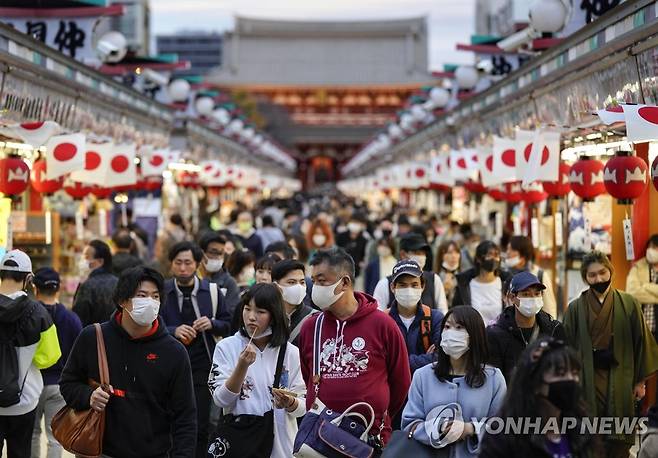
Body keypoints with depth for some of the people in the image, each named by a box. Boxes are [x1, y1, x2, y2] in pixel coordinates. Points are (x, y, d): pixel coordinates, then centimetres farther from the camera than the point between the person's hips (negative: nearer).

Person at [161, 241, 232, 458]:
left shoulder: (212, 291, 4)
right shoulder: (161, 291, 0)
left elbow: (228, 325, 10)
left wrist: (212, 324, -10)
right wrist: (174, 331, -19)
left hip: (201, 367, 0)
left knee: (200, 427, 0)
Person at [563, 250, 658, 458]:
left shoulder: (629, 304, 1)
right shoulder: (576, 308, 2)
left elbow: (641, 341, 5)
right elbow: (568, 347, 4)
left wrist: (640, 381, 4)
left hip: (620, 380, 0)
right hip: (588, 380, 0)